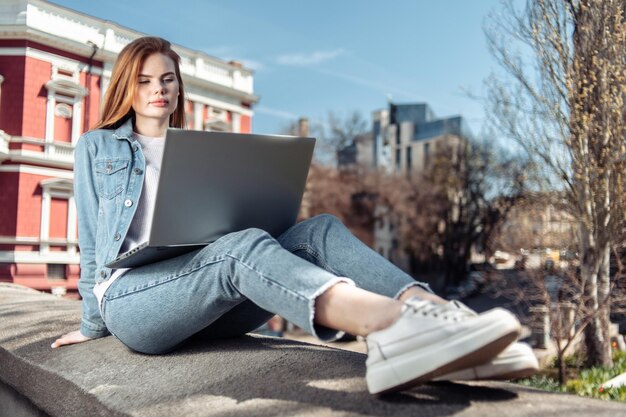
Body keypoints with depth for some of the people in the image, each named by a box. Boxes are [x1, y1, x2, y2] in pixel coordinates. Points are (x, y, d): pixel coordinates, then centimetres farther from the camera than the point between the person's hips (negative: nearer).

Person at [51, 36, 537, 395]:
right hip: (132, 295, -4)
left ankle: (435, 312, -50)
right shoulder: (97, 146, 17)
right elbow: (92, 241, 15)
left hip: (208, 300, 4)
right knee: (241, 246, -37)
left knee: (318, 231, -24)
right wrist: (93, 323, 15)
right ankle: (394, 324, -66)